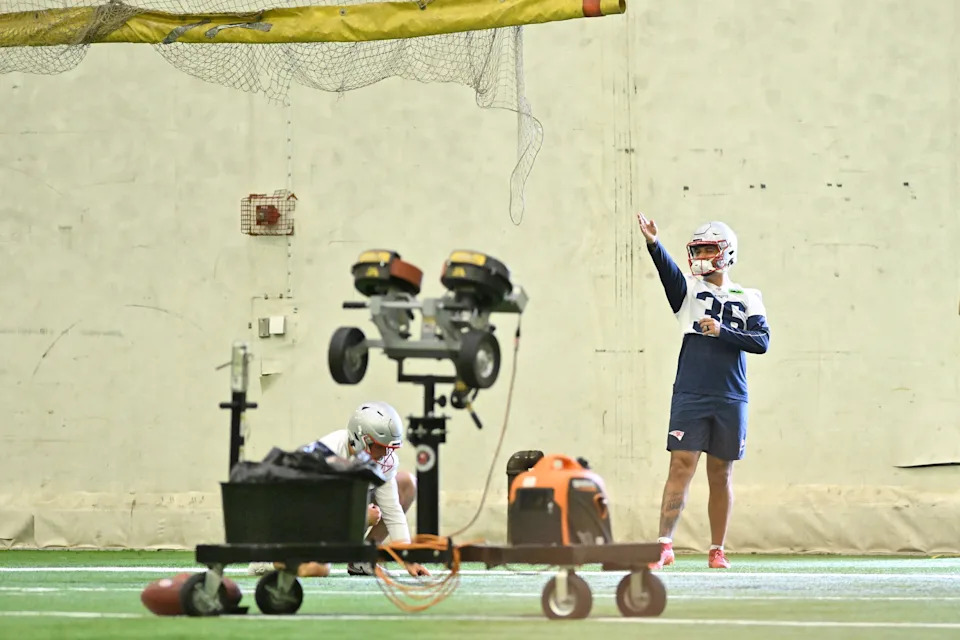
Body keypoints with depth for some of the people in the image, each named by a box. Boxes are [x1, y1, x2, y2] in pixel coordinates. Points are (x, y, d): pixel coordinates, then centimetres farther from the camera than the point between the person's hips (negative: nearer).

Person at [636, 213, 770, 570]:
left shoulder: (748, 299, 9)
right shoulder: (688, 291, 7)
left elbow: (761, 342, -3)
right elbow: (667, 270, -14)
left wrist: (721, 331, -14)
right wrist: (653, 244, -34)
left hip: (731, 400, 1)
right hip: (690, 395, -1)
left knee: (721, 475, 8)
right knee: (681, 466, -9)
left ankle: (717, 550, 17)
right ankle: (664, 546, -11)